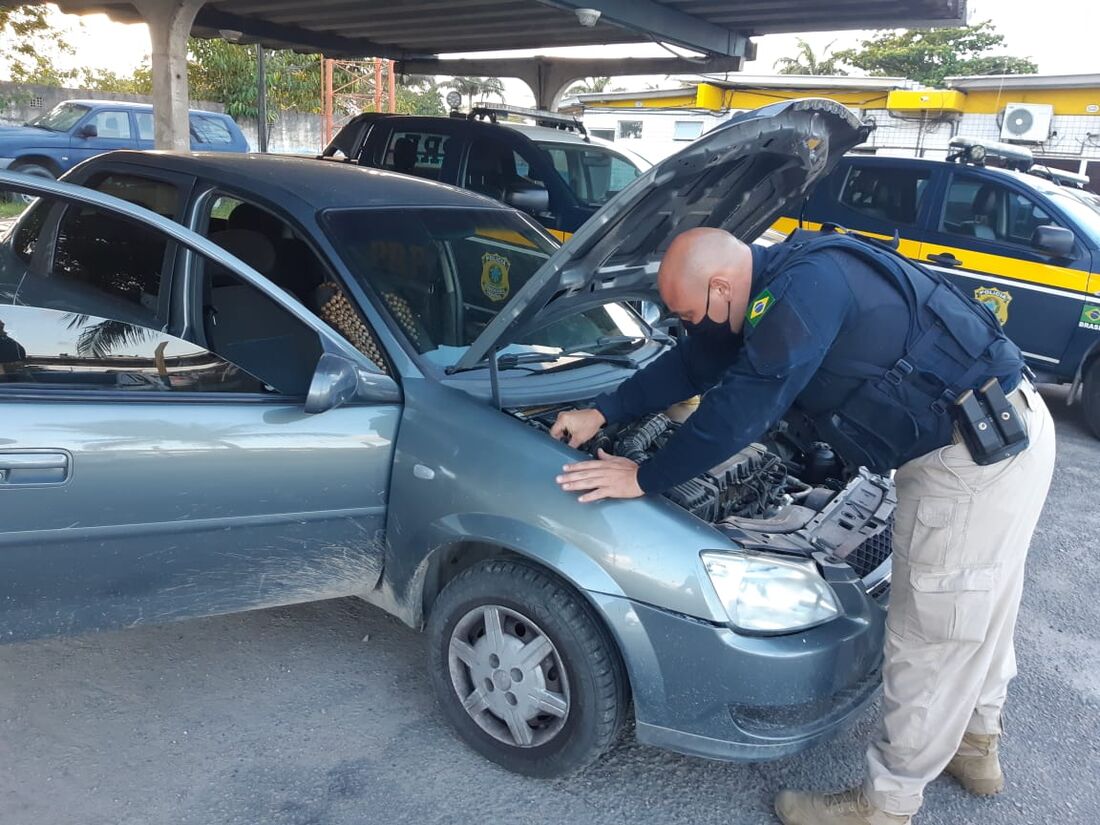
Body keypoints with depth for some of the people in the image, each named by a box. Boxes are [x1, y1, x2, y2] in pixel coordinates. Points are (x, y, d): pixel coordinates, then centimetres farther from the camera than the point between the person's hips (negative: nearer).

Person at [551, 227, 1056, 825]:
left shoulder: (806, 286, -25)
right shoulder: (777, 285, 8)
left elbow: (742, 407, -25)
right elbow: (691, 365, 17)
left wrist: (643, 478, -16)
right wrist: (603, 413, 18)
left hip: (980, 449, -11)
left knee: (935, 627, 1)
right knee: (975, 604, 24)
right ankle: (974, 743, 45)